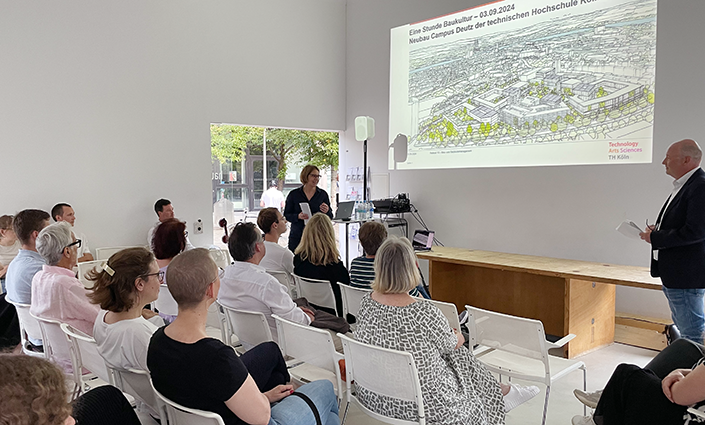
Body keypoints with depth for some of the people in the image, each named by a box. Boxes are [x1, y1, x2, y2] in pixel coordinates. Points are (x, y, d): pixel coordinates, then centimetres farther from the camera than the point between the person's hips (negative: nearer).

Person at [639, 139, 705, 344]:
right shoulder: (683, 186, 14)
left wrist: (655, 238, -17)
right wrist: (658, 230, 3)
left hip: (687, 276, -11)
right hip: (672, 275, 11)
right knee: (681, 330, 21)